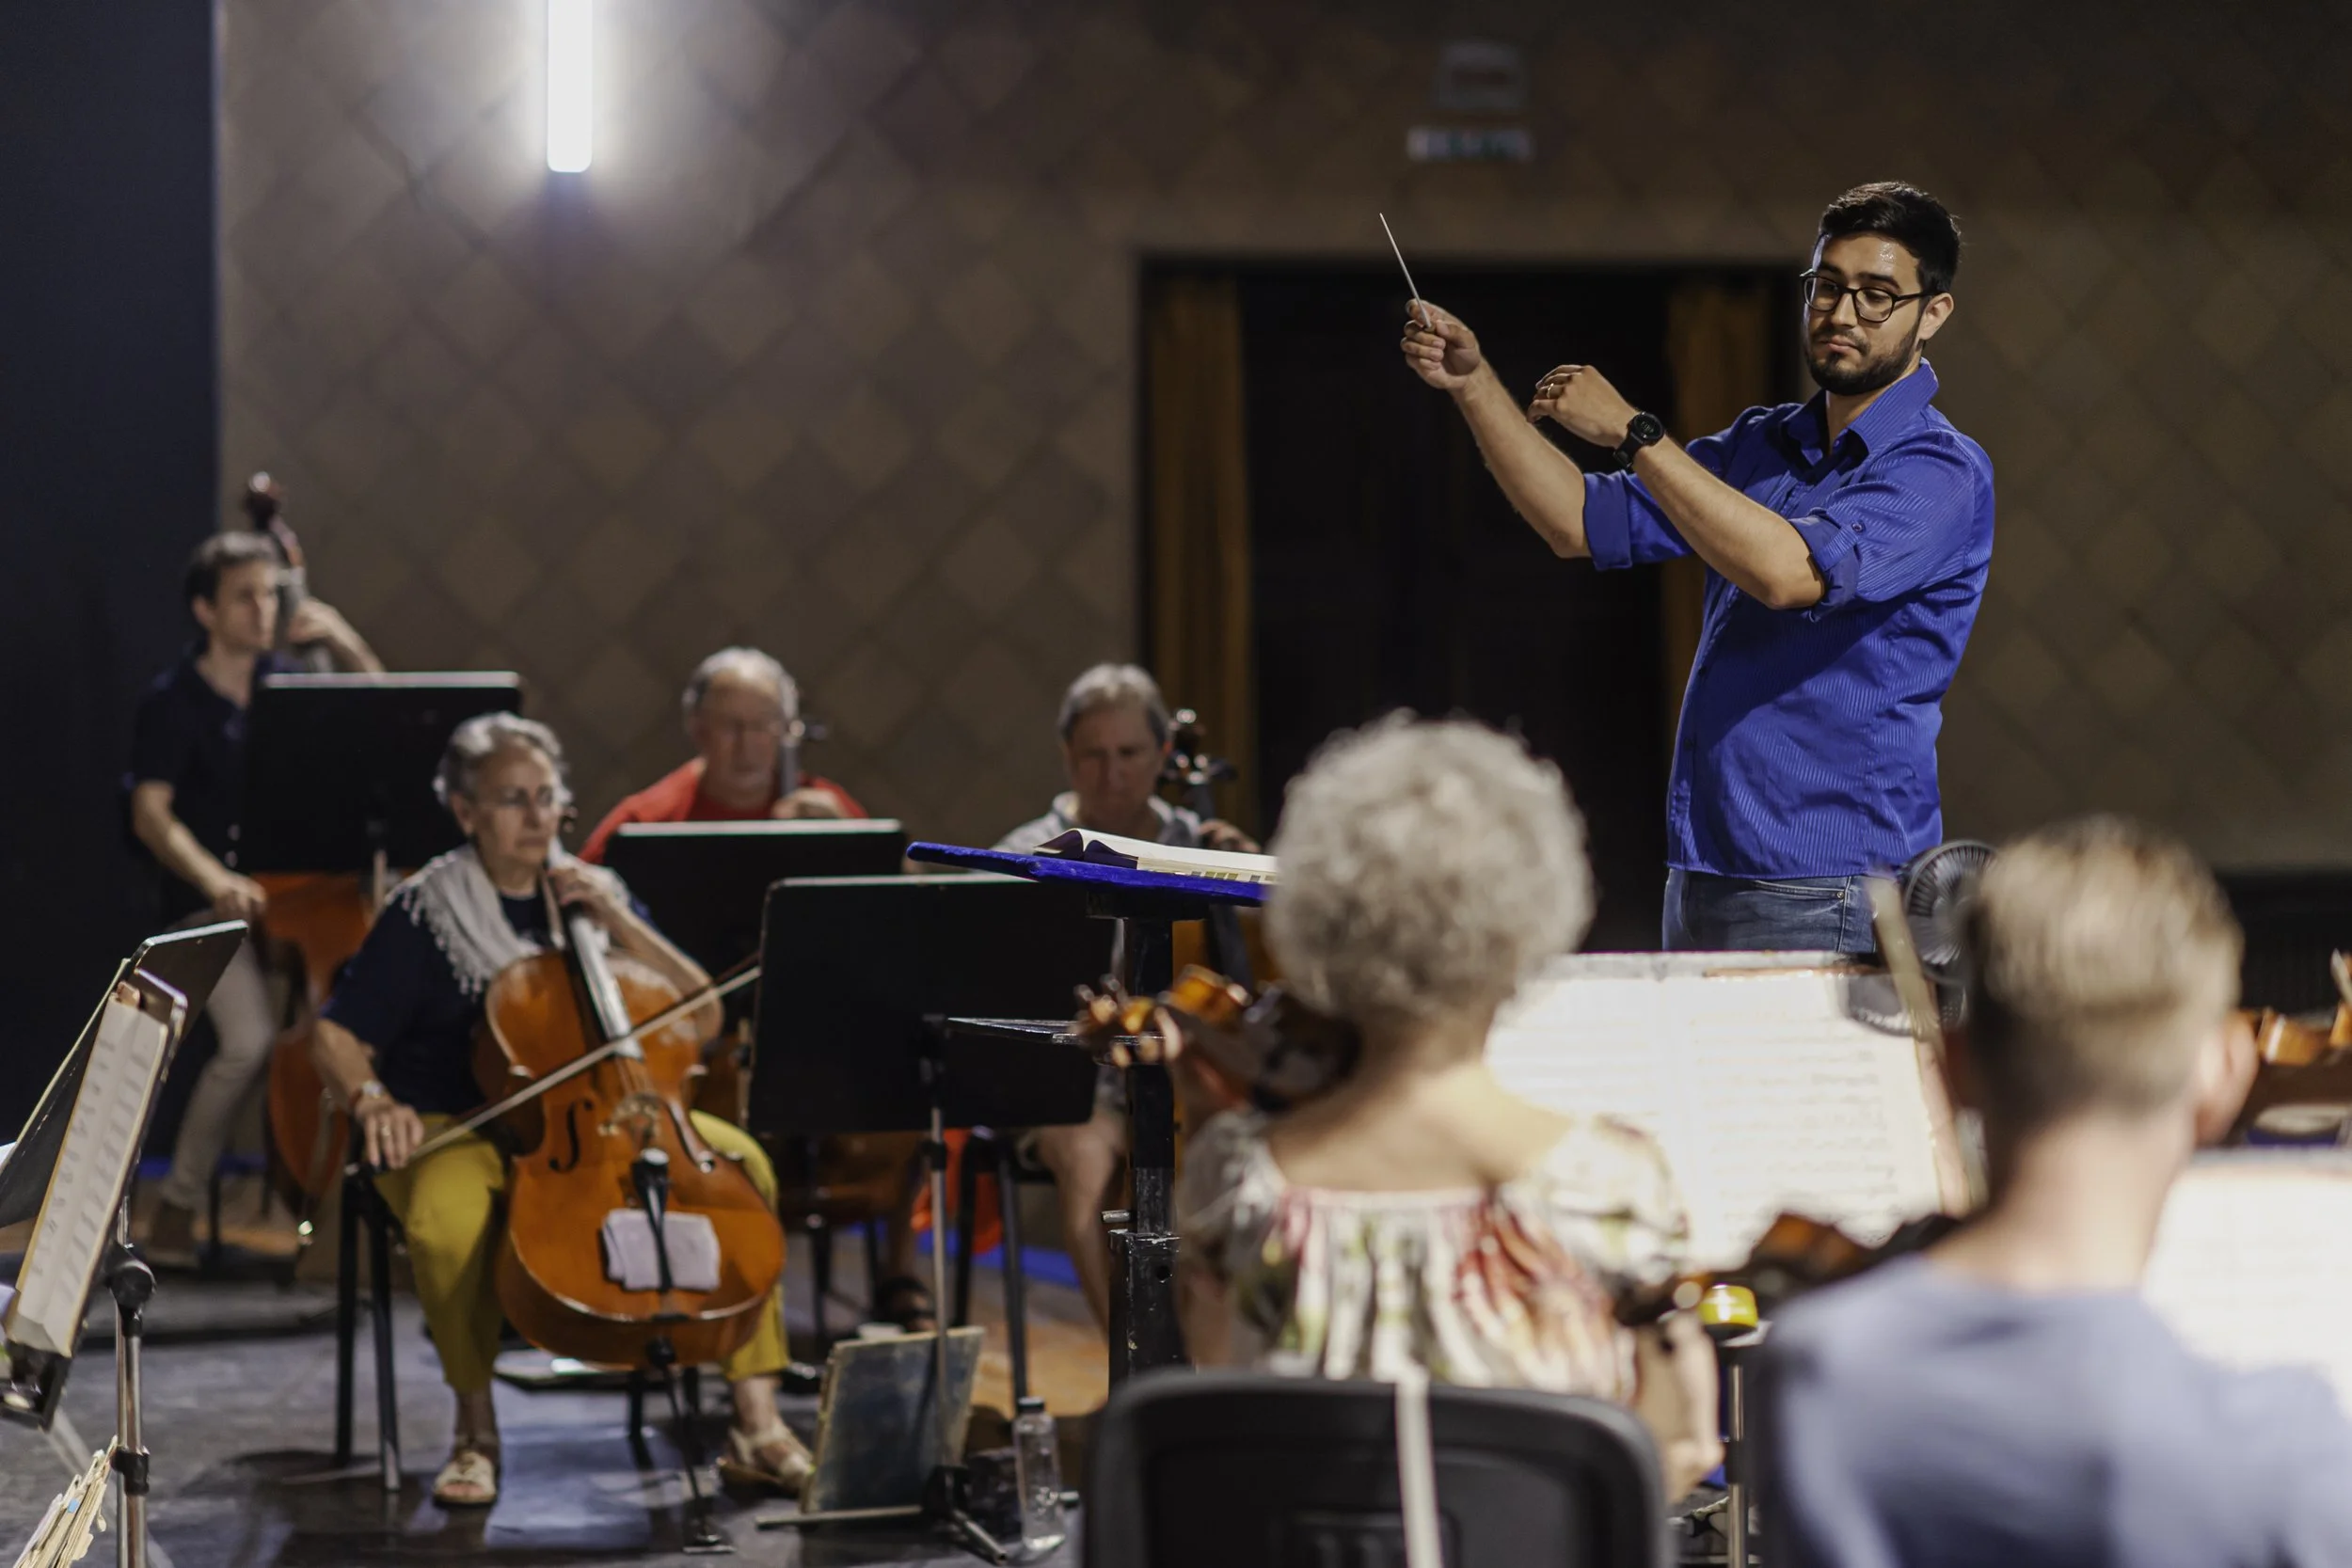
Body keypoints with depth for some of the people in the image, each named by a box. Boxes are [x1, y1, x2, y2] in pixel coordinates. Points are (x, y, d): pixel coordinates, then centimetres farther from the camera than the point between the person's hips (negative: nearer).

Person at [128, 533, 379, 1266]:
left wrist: (351, 653, 4)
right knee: (251, 1038, -27)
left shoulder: (288, 687, 10)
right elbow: (152, 814, -12)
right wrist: (214, 880, -29)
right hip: (213, 904, -5)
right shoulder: (173, 704, -4)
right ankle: (175, 1209, -9)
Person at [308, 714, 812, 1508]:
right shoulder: (423, 914, -2)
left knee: (740, 1160, -21)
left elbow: (701, 1017, 4)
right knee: (446, 1225, -39)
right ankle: (475, 1428, -12)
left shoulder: (593, 894, 10)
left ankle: (755, 1420, -20)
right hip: (460, 1128, -4)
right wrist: (371, 1101, -27)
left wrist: (619, 924, -7)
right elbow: (335, 1039, -5)